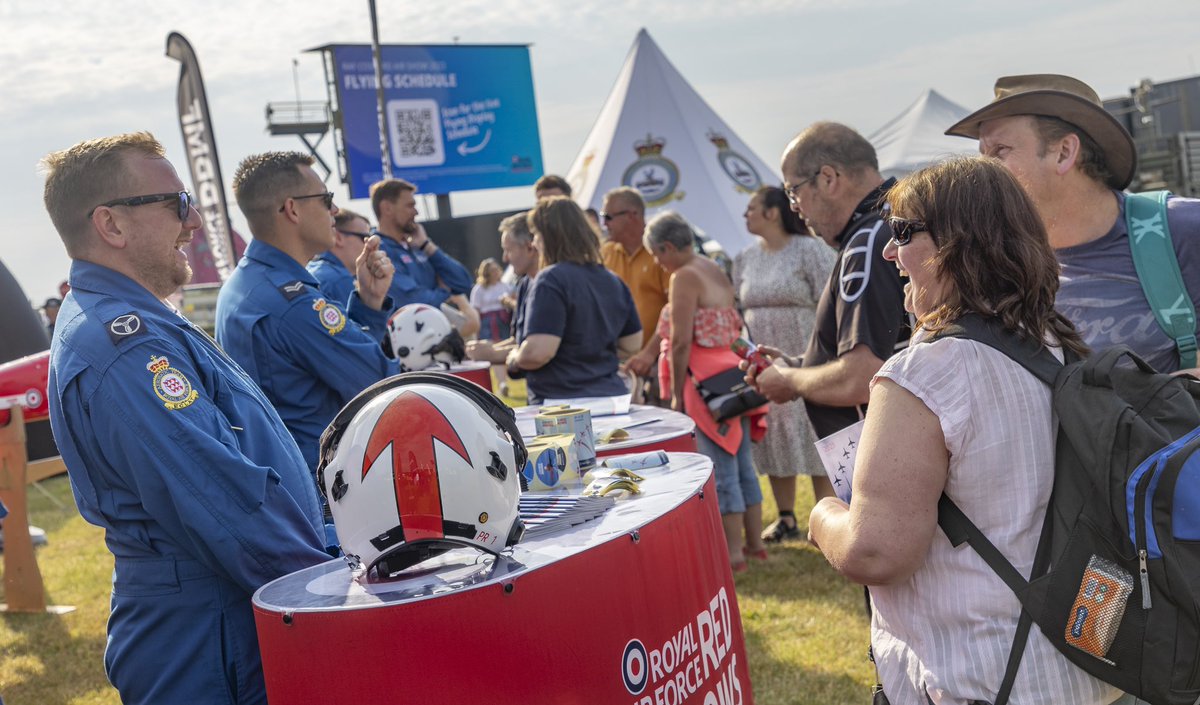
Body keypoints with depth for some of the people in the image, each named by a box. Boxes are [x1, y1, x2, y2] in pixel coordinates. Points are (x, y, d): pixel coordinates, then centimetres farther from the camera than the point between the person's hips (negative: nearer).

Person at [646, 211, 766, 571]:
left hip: (706, 381, -9)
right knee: (742, 463, 14)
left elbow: (681, 342, -17)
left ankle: (734, 551, 4)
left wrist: (677, 393, -10)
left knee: (720, 467, -2)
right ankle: (755, 542, 23)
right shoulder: (716, 271, 15)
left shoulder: (685, 277, -12)